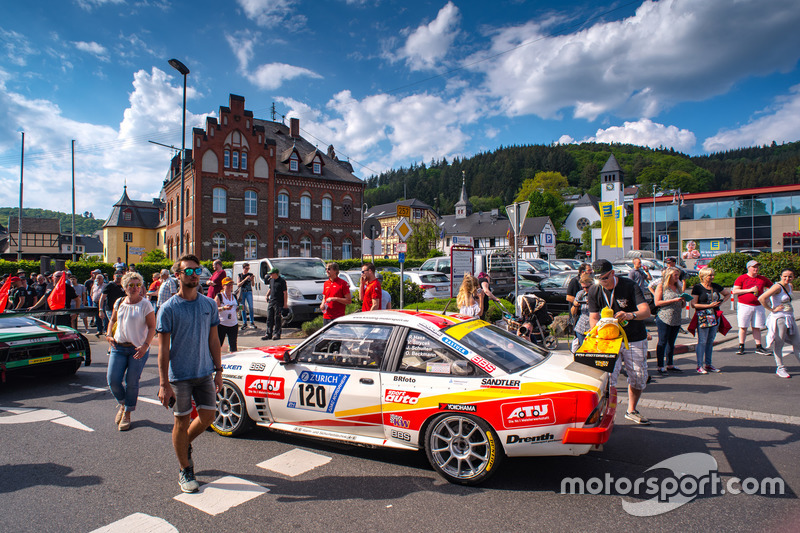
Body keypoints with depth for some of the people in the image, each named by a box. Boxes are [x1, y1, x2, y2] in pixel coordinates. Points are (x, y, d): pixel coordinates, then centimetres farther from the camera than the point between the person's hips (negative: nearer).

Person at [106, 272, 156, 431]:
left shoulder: (145, 304, -7)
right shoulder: (119, 303, 6)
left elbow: (152, 327, -8)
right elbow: (112, 320, 21)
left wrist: (145, 345, -20)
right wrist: (109, 335, 4)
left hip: (138, 349, -4)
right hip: (118, 347, 4)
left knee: (131, 382, 2)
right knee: (113, 379, -2)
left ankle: (127, 413, 22)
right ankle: (123, 404, 28)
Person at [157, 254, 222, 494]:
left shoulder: (209, 304, 3)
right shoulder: (168, 309, -10)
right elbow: (163, 348, -9)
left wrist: (218, 370, 6)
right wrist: (164, 384, -12)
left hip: (205, 373, 4)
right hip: (179, 375, -4)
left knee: (208, 416, 6)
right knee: (182, 421, 7)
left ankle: (185, 444, 37)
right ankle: (185, 471, 25)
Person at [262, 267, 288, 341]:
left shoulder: (282, 281, -10)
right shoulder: (271, 280, 11)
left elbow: (285, 293, -11)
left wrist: (285, 303, -15)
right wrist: (267, 295, 8)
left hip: (279, 303, -7)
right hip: (271, 301, 7)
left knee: (277, 319, -1)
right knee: (269, 319, 8)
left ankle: (277, 334, 8)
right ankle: (268, 334, 15)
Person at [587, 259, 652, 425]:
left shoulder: (630, 286, -14)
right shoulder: (594, 291, -5)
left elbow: (646, 311, -24)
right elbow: (594, 317, -5)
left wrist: (631, 315, -46)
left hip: (635, 340, 0)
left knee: (639, 377, 5)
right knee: (608, 376, -14)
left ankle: (631, 411, 29)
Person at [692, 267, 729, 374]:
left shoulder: (715, 286, 10)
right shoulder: (697, 288, -6)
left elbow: (728, 294, 27)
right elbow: (693, 304, -12)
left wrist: (721, 302, 11)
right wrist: (709, 305, -17)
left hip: (715, 316, 6)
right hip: (703, 318, -6)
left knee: (710, 341, 11)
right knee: (702, 341, -4)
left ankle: (708, 364, 20)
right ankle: (700, 365, 2)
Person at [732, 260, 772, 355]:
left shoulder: (762, 279, 11)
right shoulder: (741, 278, -1)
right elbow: (734, 291, -8)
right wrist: (750, 290, -12)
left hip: (758, 307, 3)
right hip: (744, 306, -3)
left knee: (757, 327, 6)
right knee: (743, 327, -1)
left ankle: (759, 347, 13)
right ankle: (741, 347, 6)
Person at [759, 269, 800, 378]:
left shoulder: (789, 286, 10)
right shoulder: (777, 287, -16)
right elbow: (761, 298, -27)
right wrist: (772, 309, -17)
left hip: (790, 318, 8)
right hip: (779, 318, -8)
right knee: (778, 344, 1)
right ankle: (780, 368, 10)